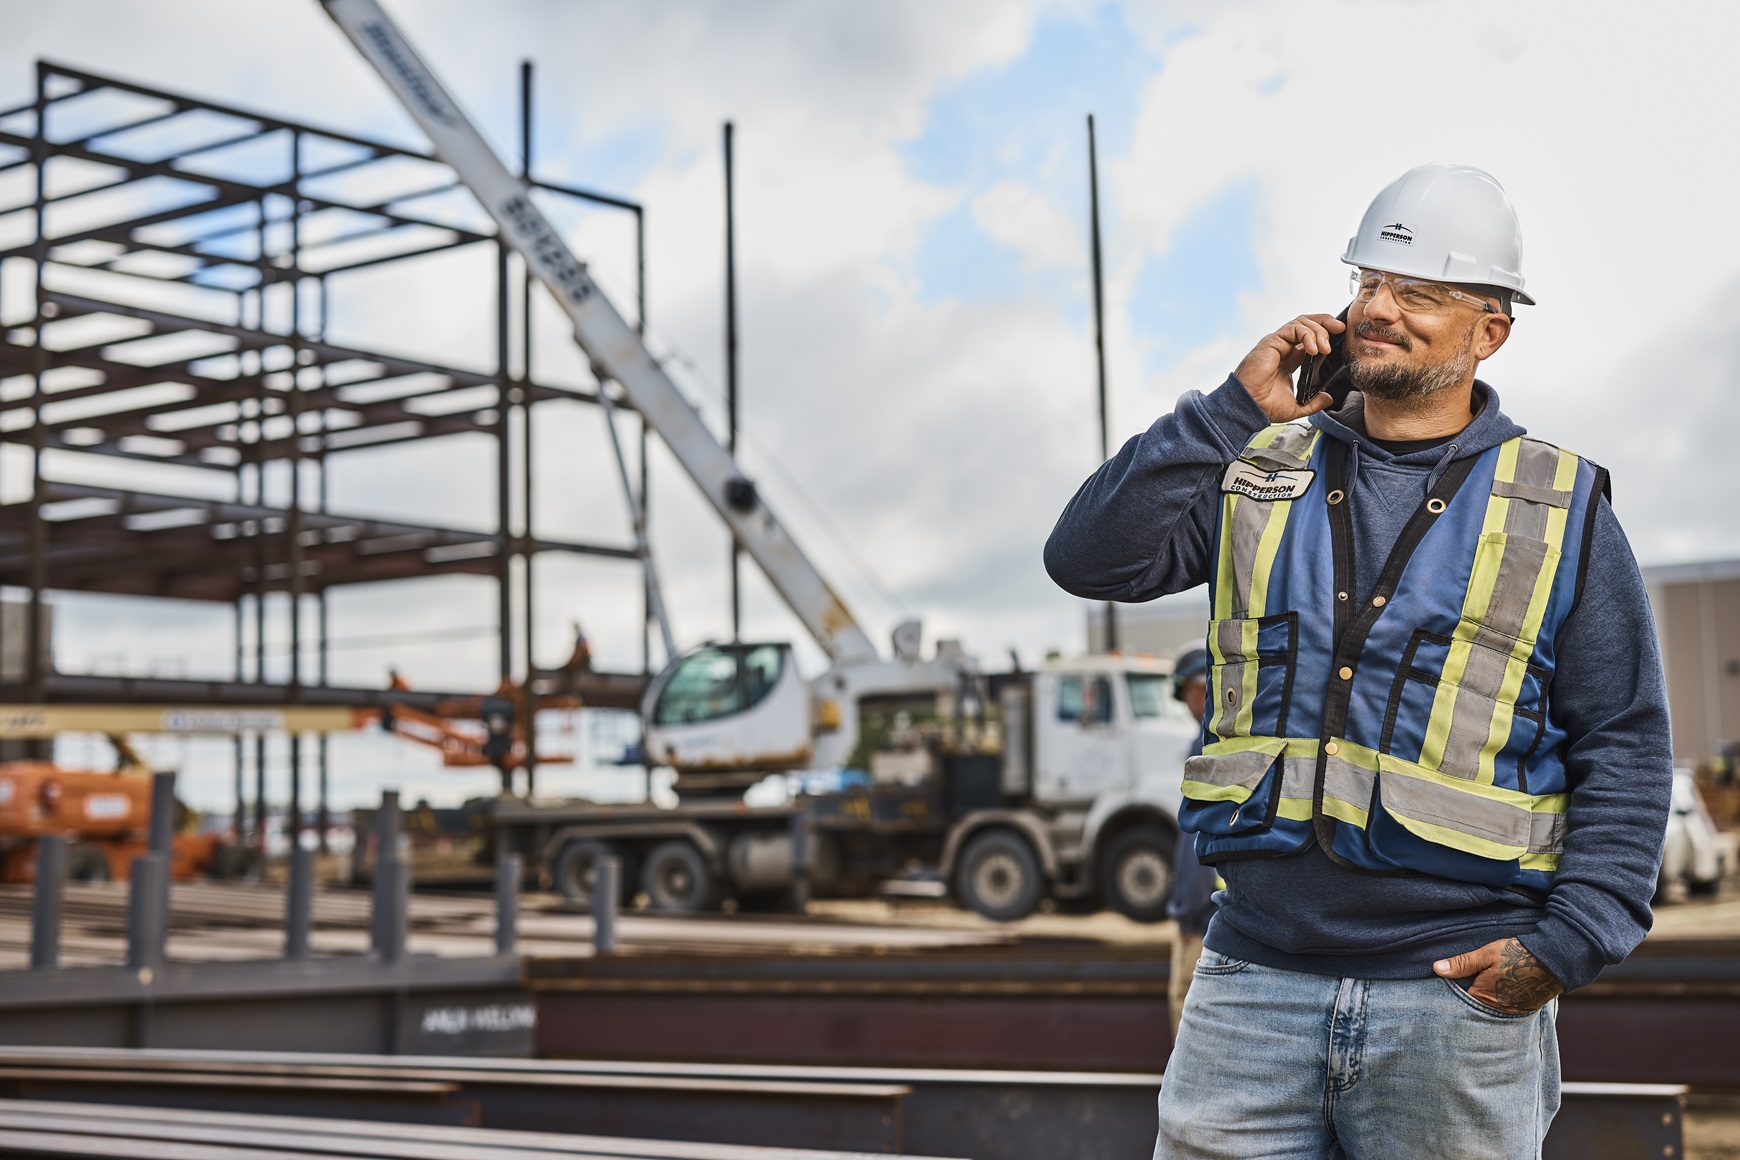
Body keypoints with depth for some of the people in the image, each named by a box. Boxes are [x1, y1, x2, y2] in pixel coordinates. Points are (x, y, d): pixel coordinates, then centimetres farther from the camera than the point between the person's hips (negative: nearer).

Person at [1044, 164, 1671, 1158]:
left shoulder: (1562, 514, 4)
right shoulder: (1262, 476, 10)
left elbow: (1626, 751, 3)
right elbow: (1090, 557, -2)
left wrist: (1569, 945, -8)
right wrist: (1236, 413, -4)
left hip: (1458, 993, -2)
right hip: (1257, 974, 2)